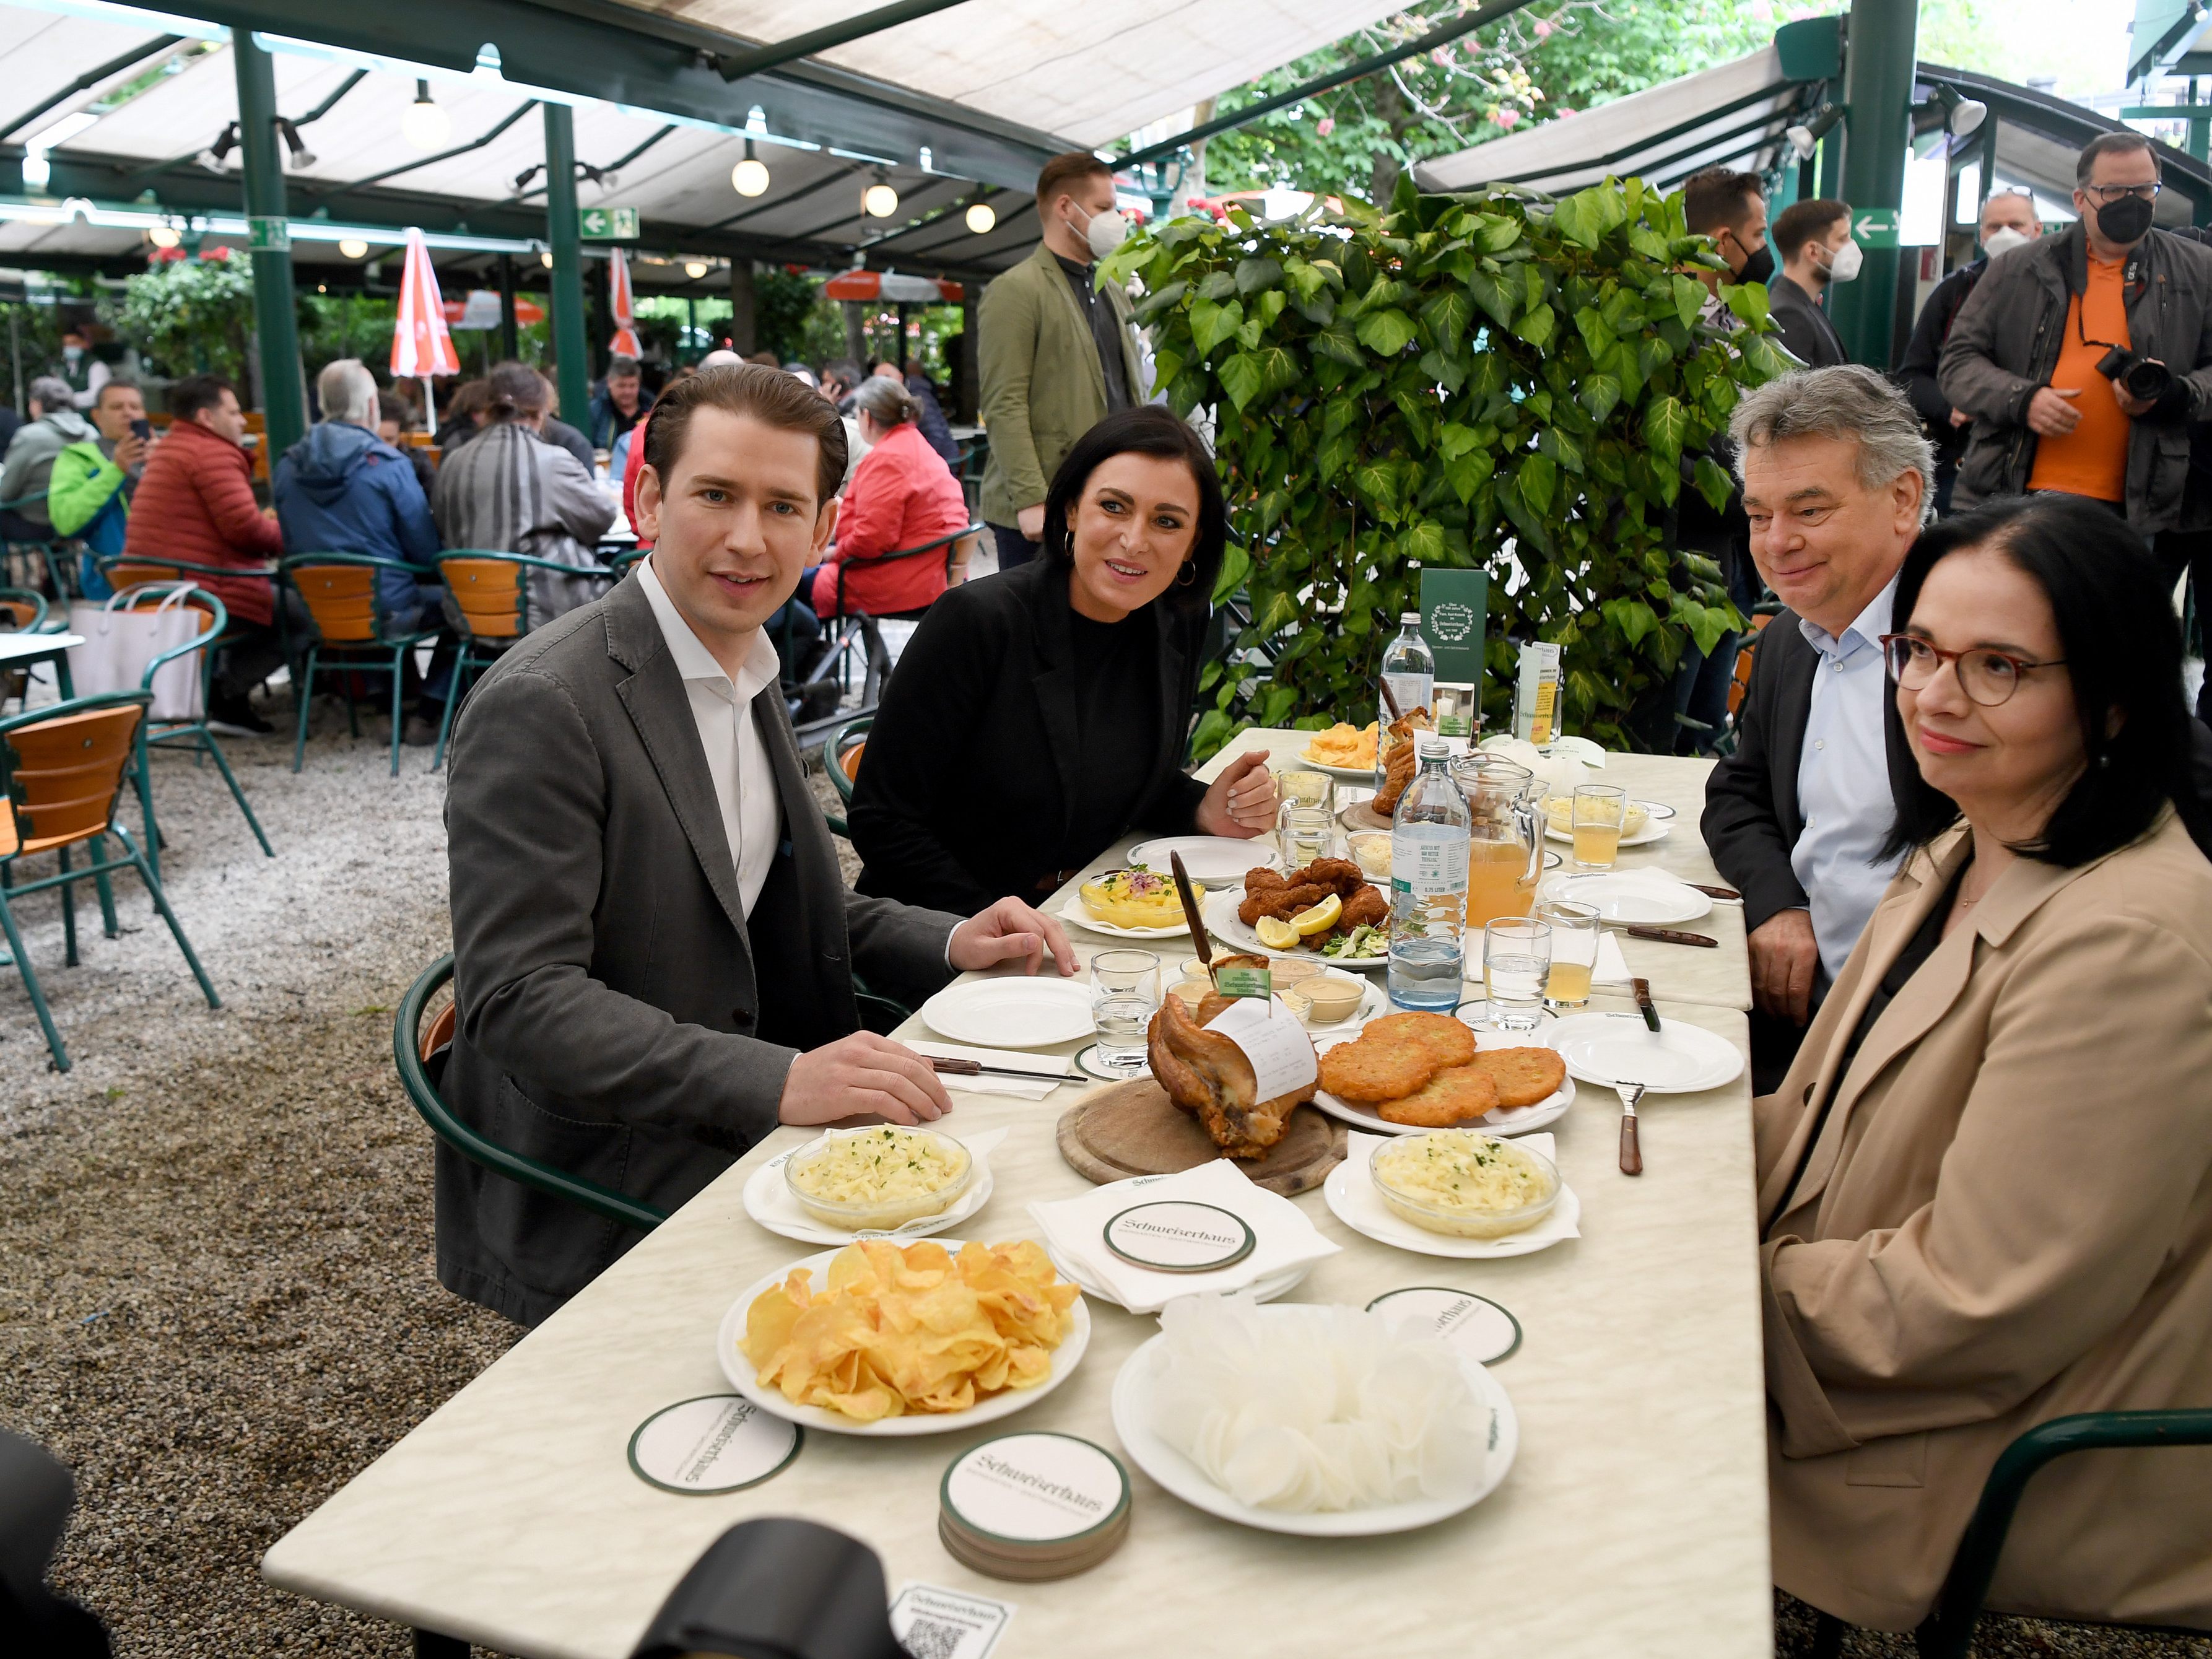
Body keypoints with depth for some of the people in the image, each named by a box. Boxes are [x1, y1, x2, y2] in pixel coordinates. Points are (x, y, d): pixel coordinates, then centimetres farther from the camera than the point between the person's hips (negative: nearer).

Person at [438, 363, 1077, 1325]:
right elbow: (519, 1001, -23)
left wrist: (951, 945, 4)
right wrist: (780, 1082, -32)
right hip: (595, 1210, -8)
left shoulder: (748, 675, 10)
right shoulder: (540, 706, -19)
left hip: (735, 1130, 8)